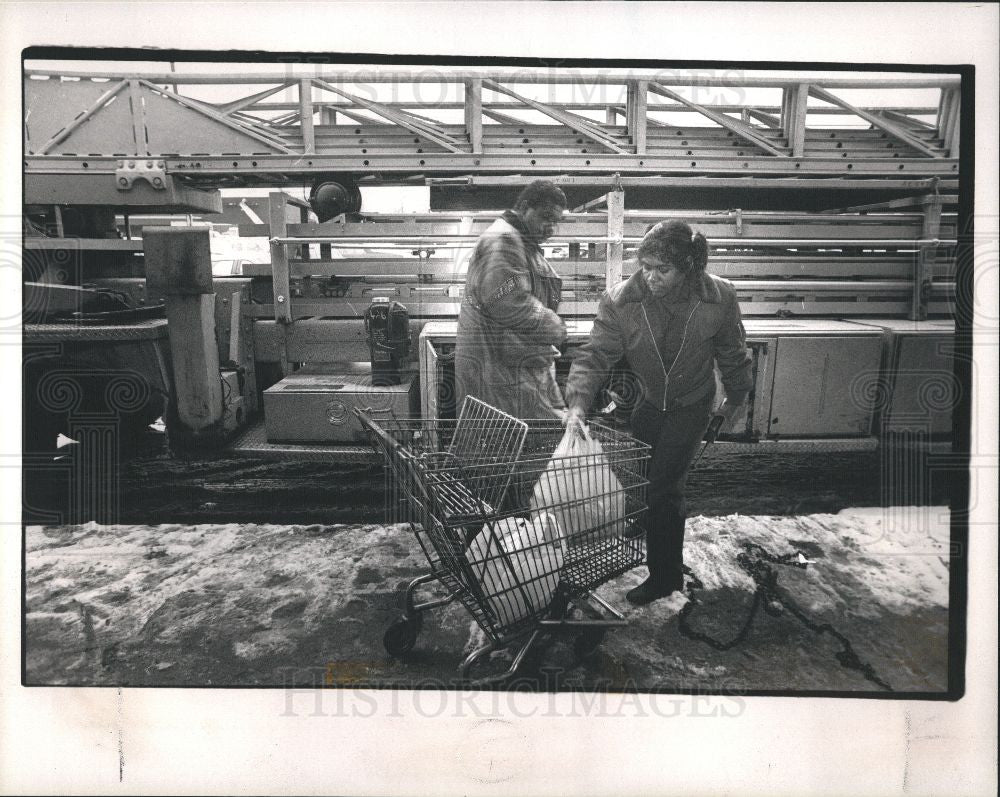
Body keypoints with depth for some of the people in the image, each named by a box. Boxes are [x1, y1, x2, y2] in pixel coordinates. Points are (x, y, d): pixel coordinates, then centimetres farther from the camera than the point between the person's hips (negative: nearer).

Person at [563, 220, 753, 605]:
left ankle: (665, 575, 13)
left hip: (690, 406, -3)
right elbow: (595, 355, -24)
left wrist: (733, 401, 7)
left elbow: (733, 356, -5)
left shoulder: (718, 299, -21)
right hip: (643, 401, 3)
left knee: (662, 488, -6)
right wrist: (578, 402, -39)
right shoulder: (620, 300, -23)